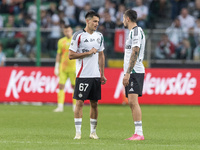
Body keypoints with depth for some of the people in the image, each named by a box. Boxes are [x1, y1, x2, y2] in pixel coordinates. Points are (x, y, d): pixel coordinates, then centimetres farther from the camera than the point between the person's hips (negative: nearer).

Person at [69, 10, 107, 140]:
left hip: (96, 75, 5)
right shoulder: (78, 35, -5)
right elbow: (71, 55, -7)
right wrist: (88, 53, -12)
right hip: (83, 75, -5)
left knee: (94, 103, 6)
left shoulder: (99, 36, 12)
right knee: (80, 102, -6)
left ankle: (93, 131, 15)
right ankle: (78, 132, -2)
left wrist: (102, 74, 15)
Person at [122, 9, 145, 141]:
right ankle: (138, 133, 7)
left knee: (133, 101, -15)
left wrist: (127, 73, -21)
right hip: (131, 73, 10)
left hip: (135, 71, -10)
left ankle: (139, 133, -18)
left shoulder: (136, 31, -10)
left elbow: (135, 53, -18)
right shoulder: (134, 31, 21)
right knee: (132, 103, 8)